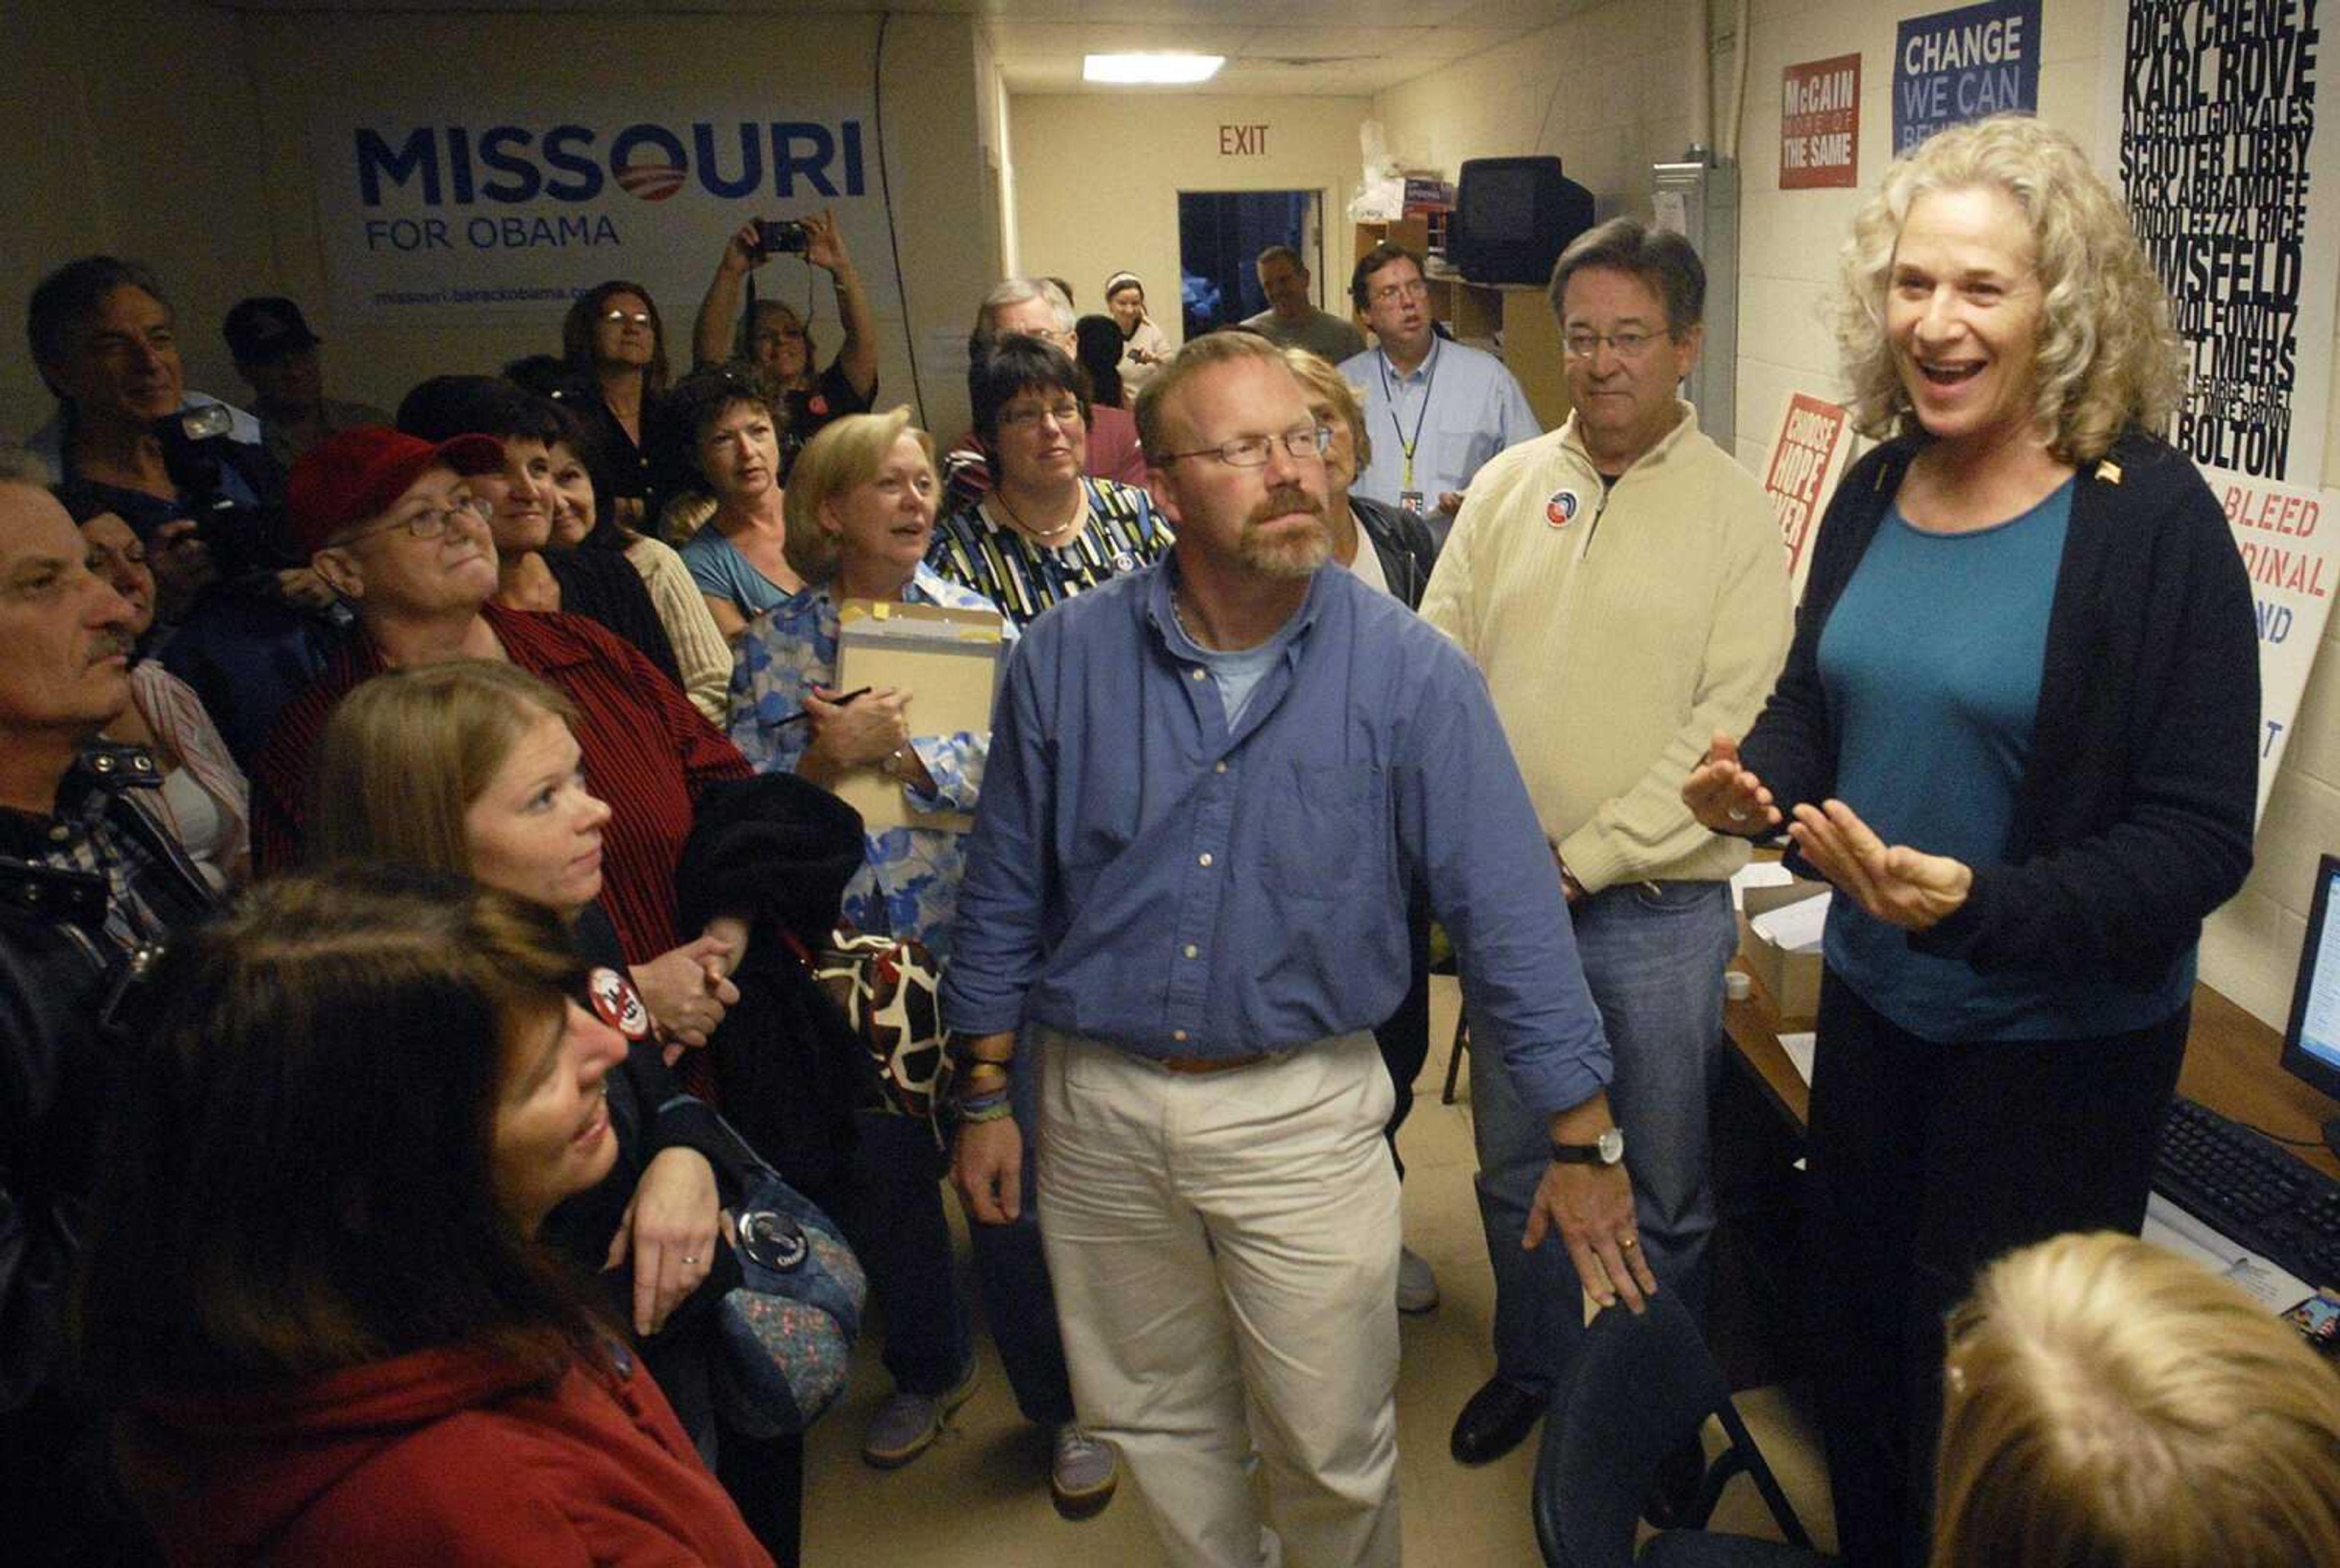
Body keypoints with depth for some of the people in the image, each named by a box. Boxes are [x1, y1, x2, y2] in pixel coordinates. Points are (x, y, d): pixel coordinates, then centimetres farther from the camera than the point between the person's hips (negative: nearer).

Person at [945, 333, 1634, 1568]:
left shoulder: (1410, 671, -13)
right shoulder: (1065, 658, -7)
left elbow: (1508, 908, -11)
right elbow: (1006, 895, 3)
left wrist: (1582, 1141, -10)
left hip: (1306, 1112, -2)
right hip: (1097, 1106, 2)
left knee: (1332, 1450, 10)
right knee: (1158, 1420, 20)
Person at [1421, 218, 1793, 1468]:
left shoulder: (1733, 509, -6)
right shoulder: (1508, 485, 4)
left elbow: (1736, 722, -13)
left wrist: (1584, 857, -16)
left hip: (1660, 906, -3)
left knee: (1666, 1186, 12)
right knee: (1513, 1163, 18)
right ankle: (1534, 1369, 40)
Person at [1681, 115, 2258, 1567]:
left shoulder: (2152, 517, -17)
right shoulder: (1876, 492, 0)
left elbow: (2199, 838, -18)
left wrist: (1978, 902, -32)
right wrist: (1755, 783, -10)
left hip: (2058, 1043, -5)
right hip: (1873, 1004, 6)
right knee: (1859, 1342, 22)